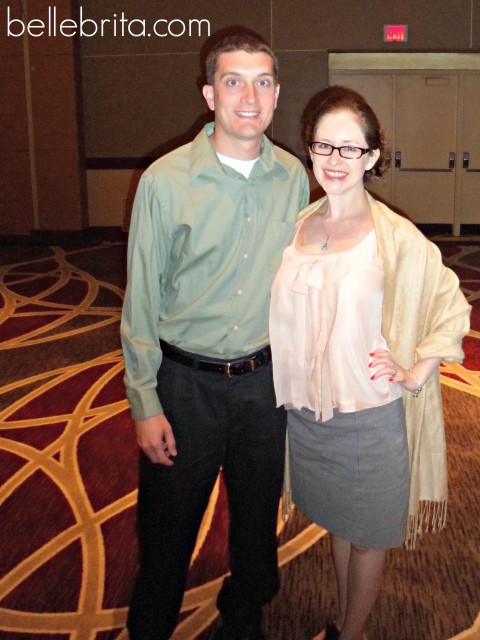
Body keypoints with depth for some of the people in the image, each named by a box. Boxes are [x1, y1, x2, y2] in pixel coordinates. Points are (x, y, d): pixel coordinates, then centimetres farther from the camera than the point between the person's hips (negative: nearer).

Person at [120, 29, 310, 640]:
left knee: (257, 519, 20)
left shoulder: (293, 177, -1)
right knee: (167, 526, 13)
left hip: (266, 378, 3)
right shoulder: (165, 180, -13)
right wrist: (145, 404, -9)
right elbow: (142, 300, -8)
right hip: (185, 381, -3)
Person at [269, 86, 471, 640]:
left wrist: (418, 371, -10)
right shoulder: (296, 227, -1)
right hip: (306, 412, 4)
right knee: (335, 523, 24)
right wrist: (288, 393, 6)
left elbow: (453, 307, -3)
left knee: (367, 535, 15)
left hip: (369, 416, -4)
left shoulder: (398, 239, -14)